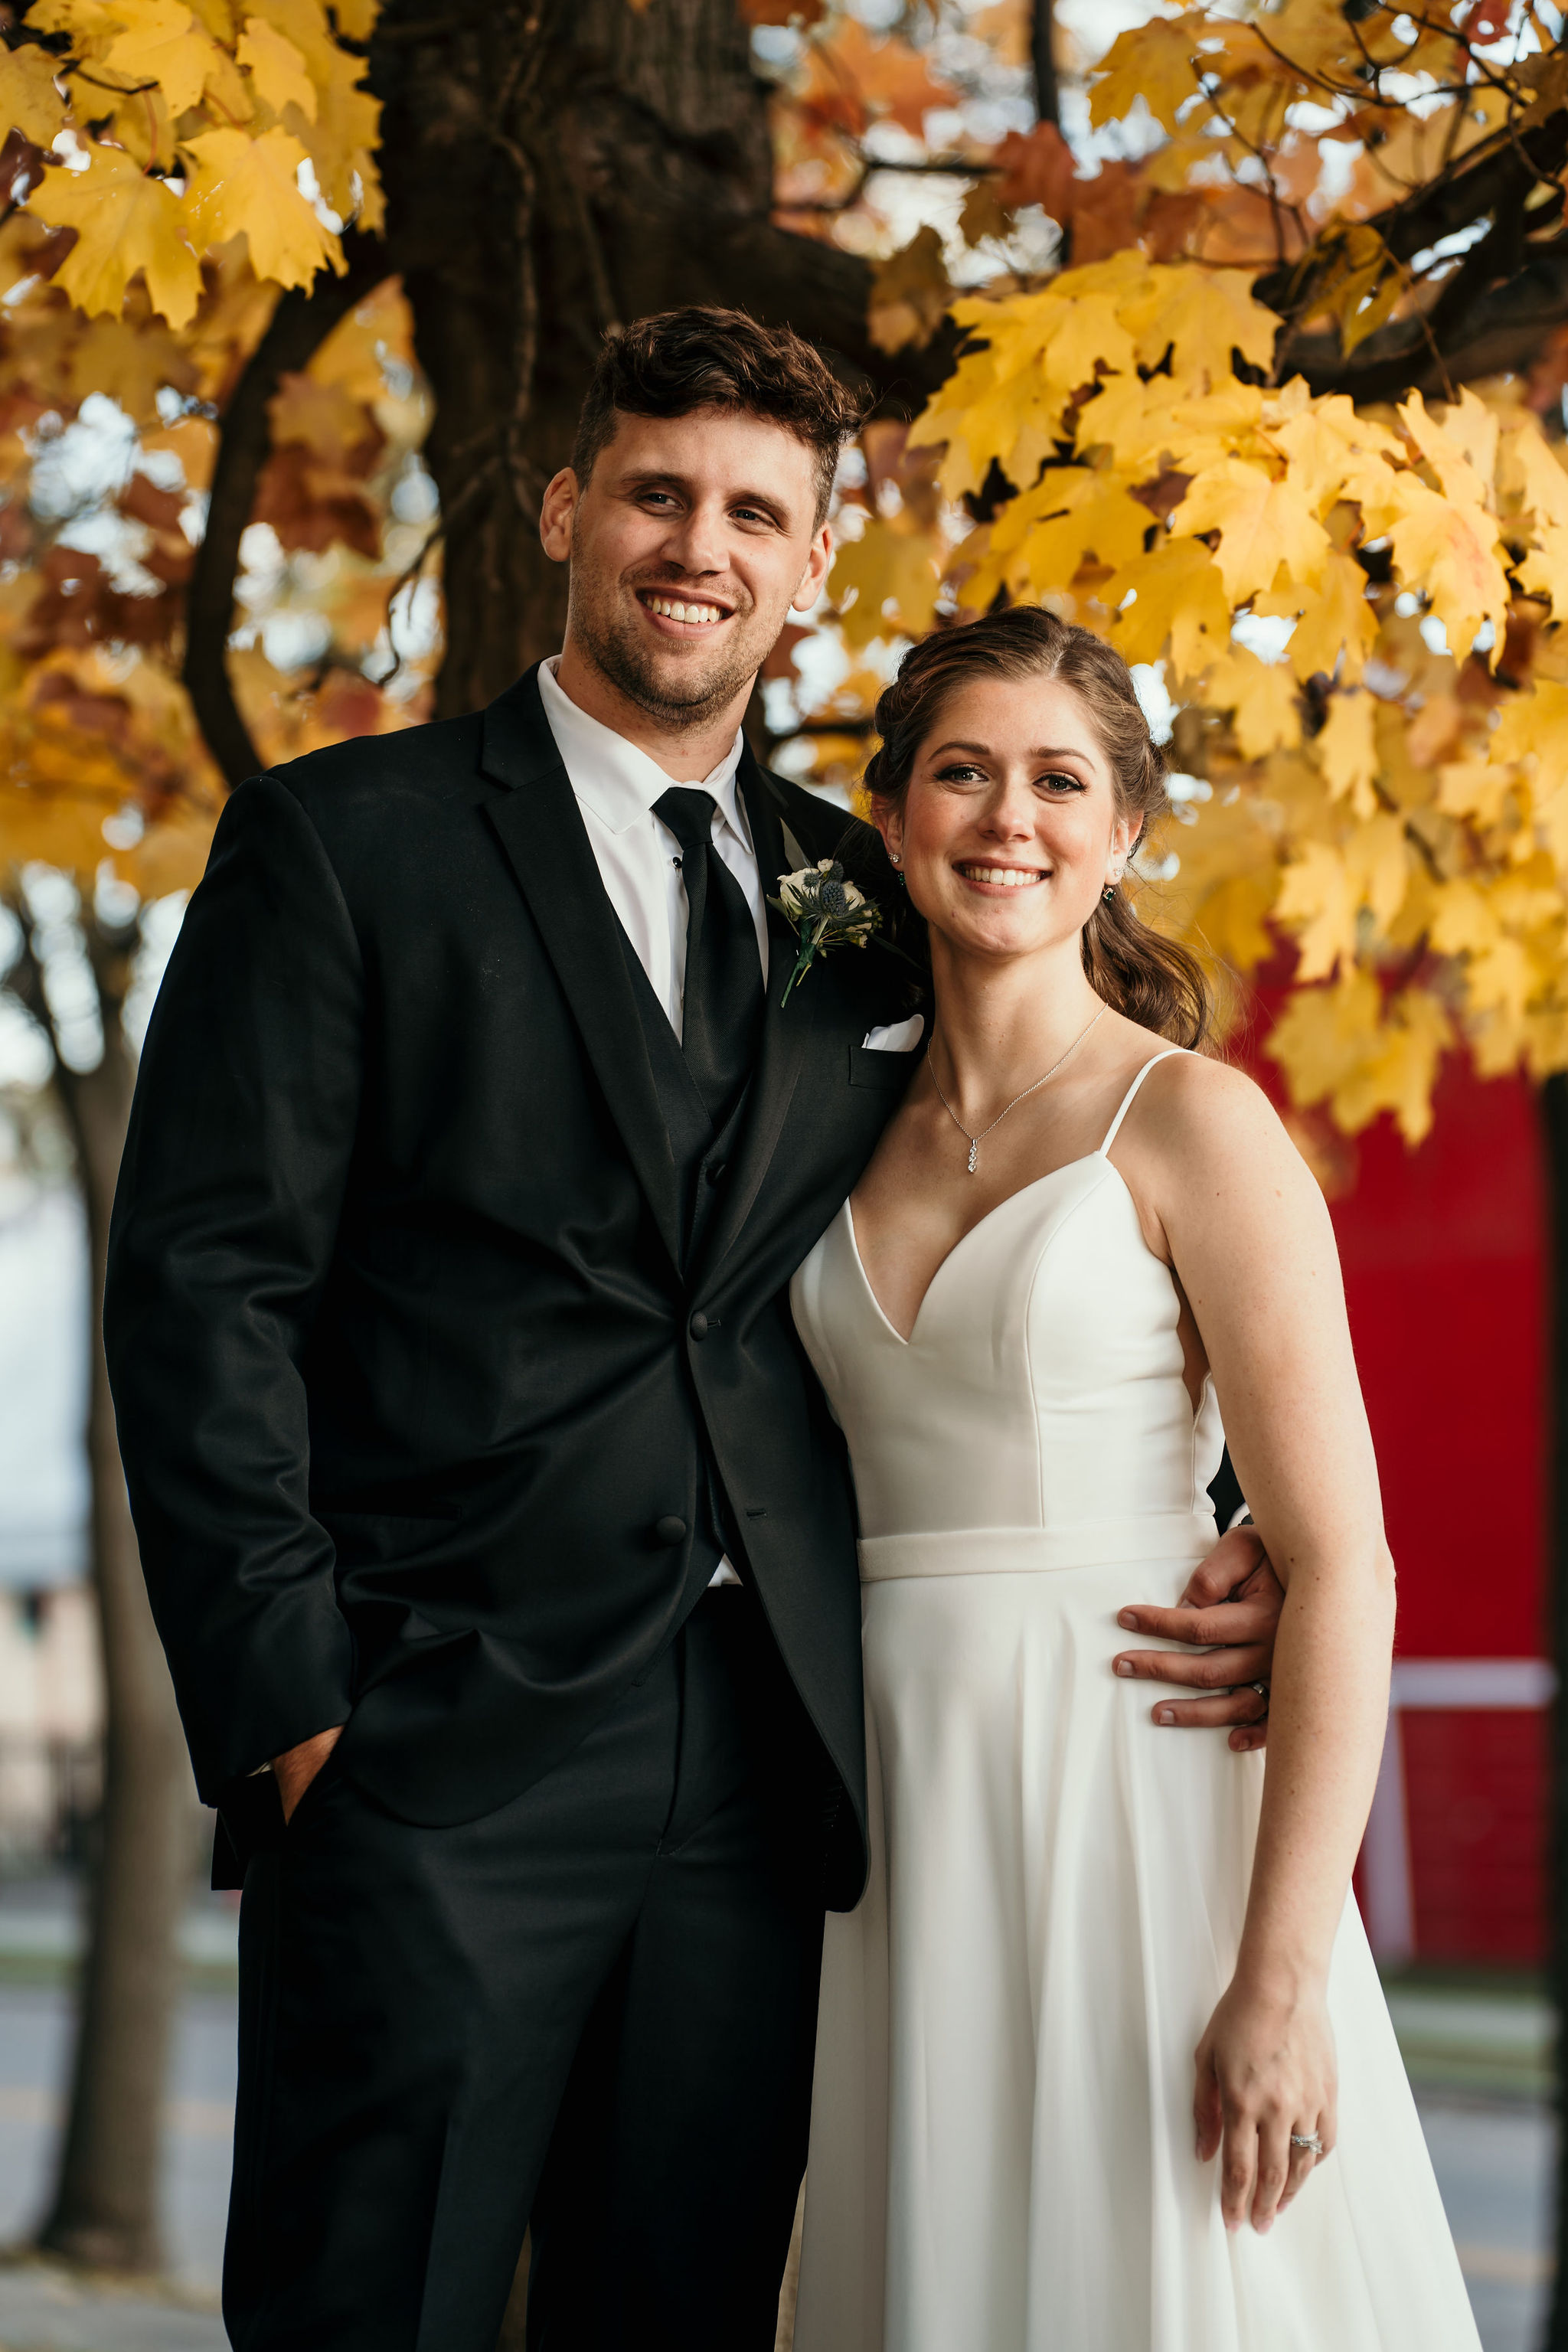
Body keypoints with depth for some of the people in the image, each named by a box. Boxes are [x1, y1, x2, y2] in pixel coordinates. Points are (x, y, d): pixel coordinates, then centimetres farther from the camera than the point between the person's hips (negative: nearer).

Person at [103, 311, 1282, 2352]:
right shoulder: (346, 841, 3)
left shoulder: (858, 900, 16)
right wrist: (287, 1704, -11)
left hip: (763, 1781, 4)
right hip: (440, 1753, -4)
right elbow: (205, 1286, -3)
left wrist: (1210, 1550, 2)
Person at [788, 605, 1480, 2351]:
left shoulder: (1193, 1124, -5)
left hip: (1140, 1808, -5)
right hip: (911, 1835, 5)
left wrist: (1283, 1978, -18)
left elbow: (1343, 1570, -11)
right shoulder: (860, 1143, 11)